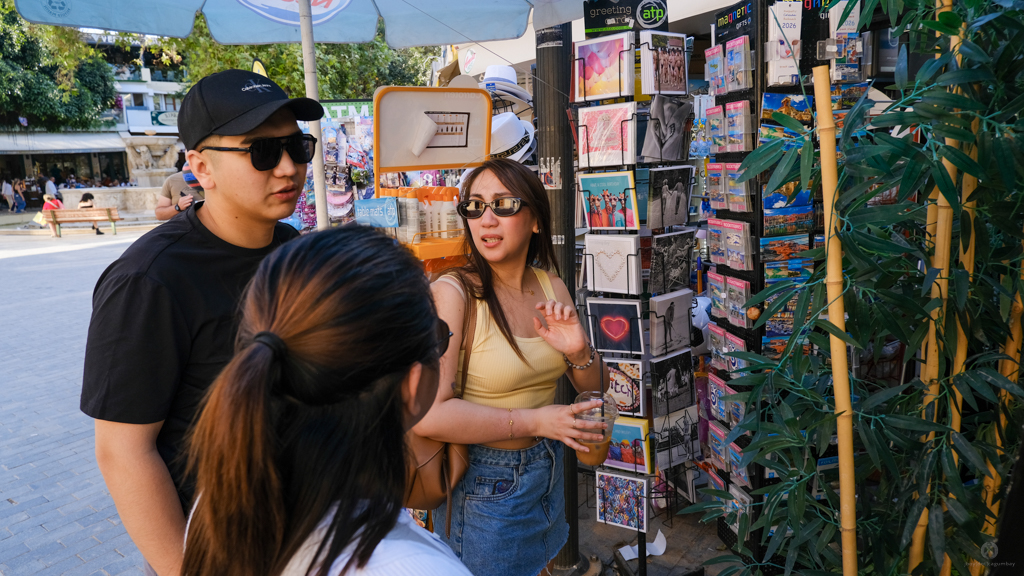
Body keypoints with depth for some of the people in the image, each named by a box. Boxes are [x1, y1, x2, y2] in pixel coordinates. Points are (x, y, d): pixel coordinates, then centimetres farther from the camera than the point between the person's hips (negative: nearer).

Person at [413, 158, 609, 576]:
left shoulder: (551, 287, -2)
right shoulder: (454, 292, -21)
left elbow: (593, 387, 5)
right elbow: (427, 414, -30)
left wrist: (578, 351, -18)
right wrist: (533, 421, -23)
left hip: (547, 473, 6)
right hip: (484, 483, -6)